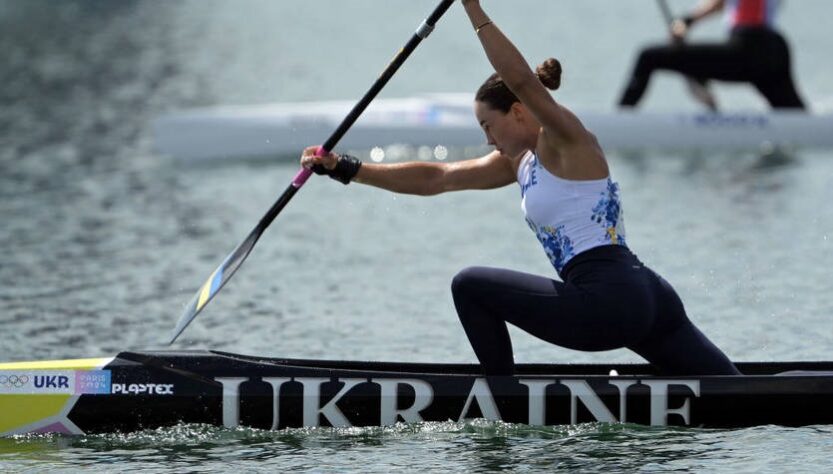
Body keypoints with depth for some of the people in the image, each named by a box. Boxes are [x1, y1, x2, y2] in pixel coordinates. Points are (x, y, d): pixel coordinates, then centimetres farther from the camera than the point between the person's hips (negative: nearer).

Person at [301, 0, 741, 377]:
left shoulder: (565, 139, -3)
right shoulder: (520, 161, 21)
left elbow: (521, 79, -21)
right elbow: (435, 178, 20)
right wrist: (345, 169, 15)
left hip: (608, 301, -10)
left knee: (471, 286, 0)